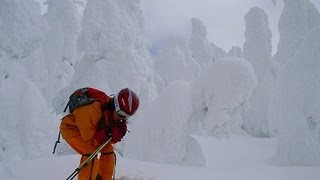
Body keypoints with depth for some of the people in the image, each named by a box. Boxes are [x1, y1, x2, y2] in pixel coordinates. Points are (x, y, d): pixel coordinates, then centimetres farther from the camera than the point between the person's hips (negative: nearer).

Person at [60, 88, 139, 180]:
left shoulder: (115, 115, -15)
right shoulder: (94, 110, -38)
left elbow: (110, 140, -10)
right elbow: (88, 139, -30)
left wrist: (116, 133, -30)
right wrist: (105, 134, -38)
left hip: (91, 130, 7)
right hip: (70, 128, -7)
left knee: (108, 149, 0)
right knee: (91, 152, -26)